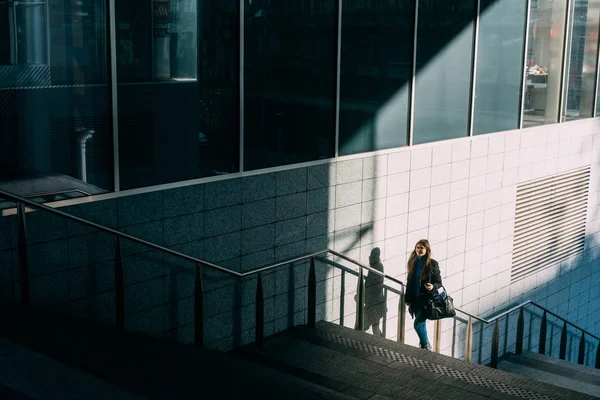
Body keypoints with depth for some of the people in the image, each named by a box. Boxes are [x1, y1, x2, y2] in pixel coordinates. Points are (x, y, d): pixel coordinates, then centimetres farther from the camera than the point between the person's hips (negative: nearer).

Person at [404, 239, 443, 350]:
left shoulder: (432, 264, -8)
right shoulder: (413, 262, 6)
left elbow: (439, 283, -3)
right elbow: (409, 281, 12)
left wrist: (432, 286, -25)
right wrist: (407, 298, 12)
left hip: (426, 300, -5)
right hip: (415, 299, 5)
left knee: (418, 324, -10)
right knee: (421, 325, 14)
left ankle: (426, 346, 9)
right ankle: (424, 345, 29)